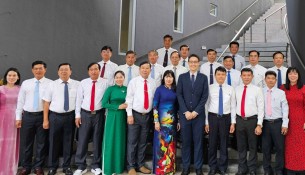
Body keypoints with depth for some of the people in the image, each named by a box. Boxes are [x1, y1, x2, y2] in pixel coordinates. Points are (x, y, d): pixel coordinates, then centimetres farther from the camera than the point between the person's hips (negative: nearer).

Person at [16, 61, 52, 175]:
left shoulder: (50, 83, -1)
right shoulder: (25, 83, 9)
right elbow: (20, 101, 9)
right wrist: (18, 117, 5)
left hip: (43, 116, -2)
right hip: (28, 116, 3)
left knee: (41, 143, 6)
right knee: (27, 143, 11)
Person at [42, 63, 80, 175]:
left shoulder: (77, 84, 2)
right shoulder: (52, 85, 2)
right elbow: (46, 103, 1)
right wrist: (45, 120, -3)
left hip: (70, 116, 0)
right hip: (55, 116, 0)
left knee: (68, 142, 10)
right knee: (54, 142, 8)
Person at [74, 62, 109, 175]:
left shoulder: (105, 83, -1)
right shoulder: (83, 83, 3)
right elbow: (79, 99, 5)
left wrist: (107, 114, -4)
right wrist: (77, 115, 1)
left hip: (99, 114, -1)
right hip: (85, 114, 1)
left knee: (97, 140, 8)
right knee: (82, 140, 4)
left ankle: (96, 165, 24)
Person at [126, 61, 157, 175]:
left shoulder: (153, 83, 4)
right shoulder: (133, 81, -4)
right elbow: (129, 98, -6)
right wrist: (129, 114, -11)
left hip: (147, 115, 3)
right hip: (135, 114, -3)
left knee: (143, 142, 13)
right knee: (132, 142, 3)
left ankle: (140, 165, 26)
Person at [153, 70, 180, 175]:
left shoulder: (175, 90, 7)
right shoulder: (159, 89, -3)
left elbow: (177, 106, 10)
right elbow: (155, 106, -6)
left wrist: (178, 121, 7)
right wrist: (156, 121, -12)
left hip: (172, 120, 4)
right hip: (162, 120, -4)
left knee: (171, 144, 9)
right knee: (161, 144, 0)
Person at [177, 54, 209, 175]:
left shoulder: (203, 77, 5)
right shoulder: (182, 77, 6)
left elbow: (205, 96, -1)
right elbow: (179, 95, 0)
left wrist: (195, 112, -9)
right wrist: (186, 112, -9)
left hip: (198, 114, 0)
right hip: (184, 114, 0)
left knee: (198, 141, 6)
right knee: (185, 141, 6)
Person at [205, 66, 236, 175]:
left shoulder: (230, 89, 5)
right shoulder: (210, 88, 0)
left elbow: (233, 106, 5)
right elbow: (206, 105, 0)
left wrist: (233, 122, 0)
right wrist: (206, 122, -3)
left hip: (226, 118, 1)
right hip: (213, 117, -1)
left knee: (224, 144, 10)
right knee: (212, 143, 8)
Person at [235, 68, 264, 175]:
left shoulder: (257, 89, -4)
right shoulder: (237, 89, 5)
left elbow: (261, 108, -6)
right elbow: (235, 105, 6)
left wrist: (259, 124, -10)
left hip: (252, 120, -2)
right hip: (239, 120, 3)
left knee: (253, 146, 10)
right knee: (241, 146, 13)